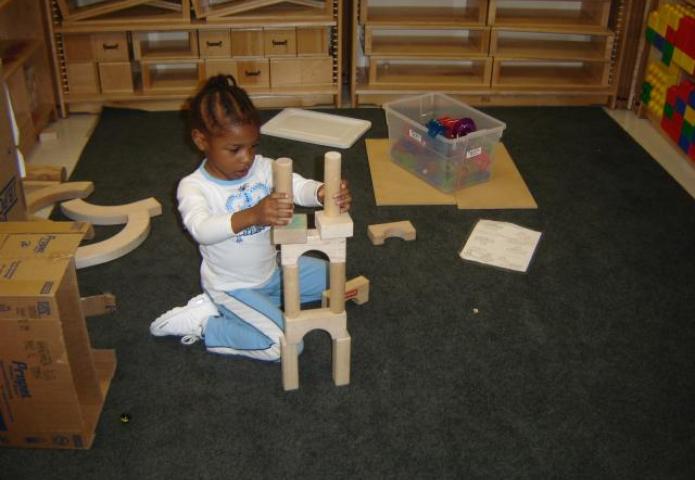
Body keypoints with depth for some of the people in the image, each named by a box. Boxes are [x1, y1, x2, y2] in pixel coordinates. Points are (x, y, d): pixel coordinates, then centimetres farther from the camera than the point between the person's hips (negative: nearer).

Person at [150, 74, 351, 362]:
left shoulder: (263, 167, -9)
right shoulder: (193, 187, -24)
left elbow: (299, 187, -21)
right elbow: (201, 229, -42)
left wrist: (324, 193, -46)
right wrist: (252, 215, -60)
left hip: (270, 269, 7)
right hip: (231, 286, -7)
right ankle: (204, 324, 0)